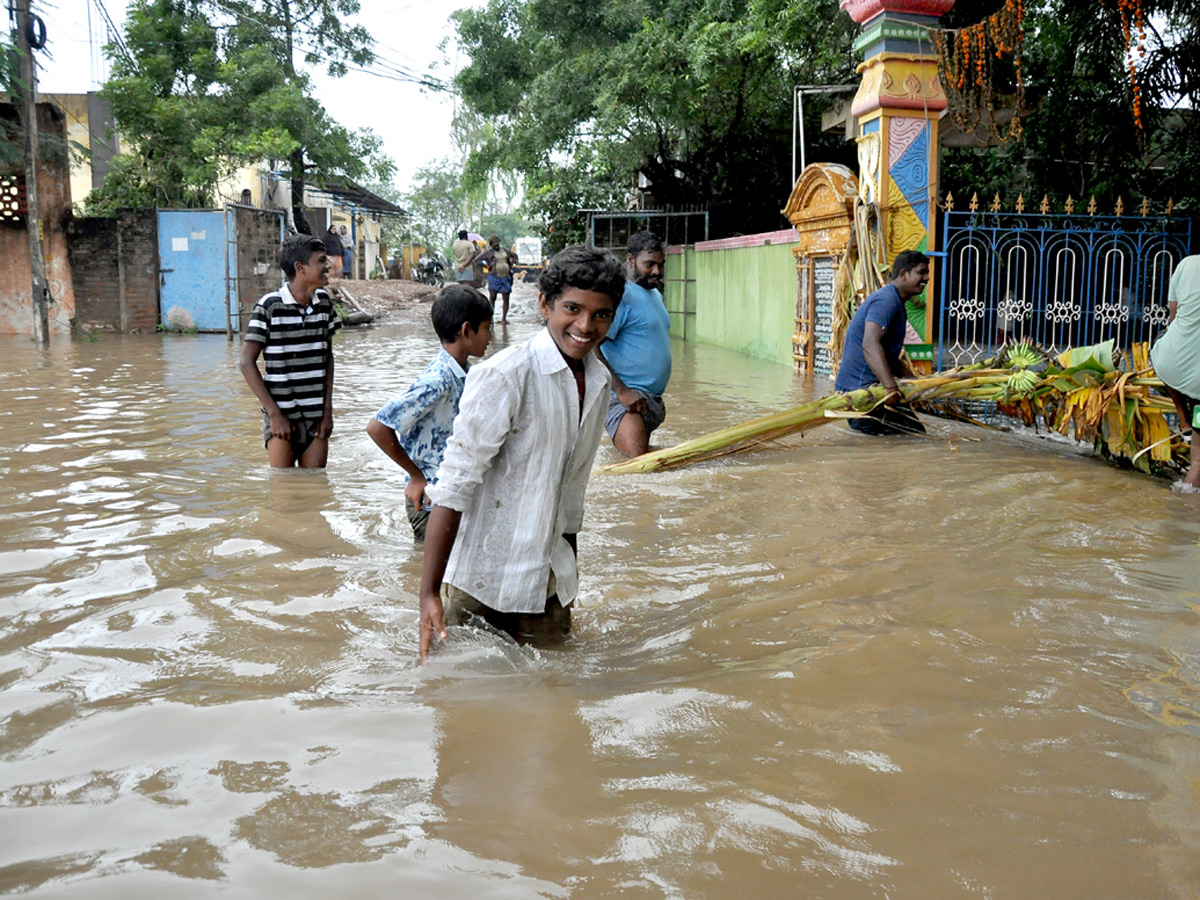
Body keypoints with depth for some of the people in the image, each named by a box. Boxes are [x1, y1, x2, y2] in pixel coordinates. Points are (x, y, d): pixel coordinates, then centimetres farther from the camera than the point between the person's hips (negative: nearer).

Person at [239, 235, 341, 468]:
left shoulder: (324, 302, 5)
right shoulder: (269, 306, -10)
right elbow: (247, 363, -8)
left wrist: (328, 409, 4)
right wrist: (274, 413, -11)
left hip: (317, 416, 4)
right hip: (281, 415, -4)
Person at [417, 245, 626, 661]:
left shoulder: (599, 383, 5)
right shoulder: (504, 377, -19)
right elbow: (454, 486, -20)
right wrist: (429, 591, -22)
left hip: (547, 582, 6)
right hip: (484, 580, -6)